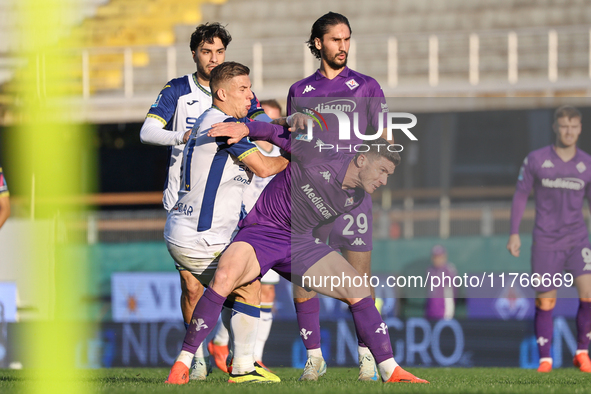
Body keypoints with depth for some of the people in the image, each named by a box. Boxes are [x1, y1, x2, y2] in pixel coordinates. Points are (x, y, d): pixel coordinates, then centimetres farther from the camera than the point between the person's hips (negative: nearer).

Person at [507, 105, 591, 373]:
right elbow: (520, 195, 7)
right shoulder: (536, 160, 1)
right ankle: (545, 359, 11)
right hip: (546, 241, -1)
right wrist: (514, 233, 1)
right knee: (545, 301, -1)